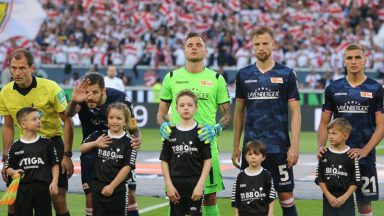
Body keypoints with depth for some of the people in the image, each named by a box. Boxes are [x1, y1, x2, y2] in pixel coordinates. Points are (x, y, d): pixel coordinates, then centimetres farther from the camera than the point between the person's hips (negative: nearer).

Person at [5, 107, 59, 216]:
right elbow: (8, 168, 8)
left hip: (43, 188, 0)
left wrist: (54, 182, -5)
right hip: (22, 189, 0)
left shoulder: (46, 143, 2)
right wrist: (14, 172, -13)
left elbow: (54, 164, 5)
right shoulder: (16, 147, 1)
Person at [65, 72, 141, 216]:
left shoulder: (120, 99, -22)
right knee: (91, 197, -1)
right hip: (92, 150, 0)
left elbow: (134, 128, -9)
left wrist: (137, 139, -32)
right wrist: (74, 102, -69)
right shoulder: (82, 99, -23)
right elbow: (69, 114, -46)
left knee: (129, 196, -3)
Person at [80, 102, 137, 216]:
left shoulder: (128, 141, -9)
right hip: (97, 187, 3)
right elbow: (82, 149, 6)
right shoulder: (99, 136, 1)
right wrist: (95, 144, -15)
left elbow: (127, 167, -11)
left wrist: (112, 186, -12)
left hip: (119, 188, -3)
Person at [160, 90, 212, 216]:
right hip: (175, 185, 2)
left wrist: (200, 184, -10)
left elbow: (207, 160, -3)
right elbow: (164, 160, 6)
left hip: (195, 185, -2)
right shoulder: (170, 133, 4)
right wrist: (169, 185, -3)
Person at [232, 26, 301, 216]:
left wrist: (294, 146, -11)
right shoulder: (244, 75, 8)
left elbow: (295, 112, -2)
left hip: (279, 148, -2)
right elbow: (239, 112, 13)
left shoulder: (286, 74, 0)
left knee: (286, 196, 0)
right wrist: (235, 147, 10)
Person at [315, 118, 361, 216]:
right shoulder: (324, 154, 1)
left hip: (346, 199, -2)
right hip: (329, 198, 2)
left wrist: (344, 197, -11)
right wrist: (328, 196, -6)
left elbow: (356, 180, -4)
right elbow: (320, 178, 3)